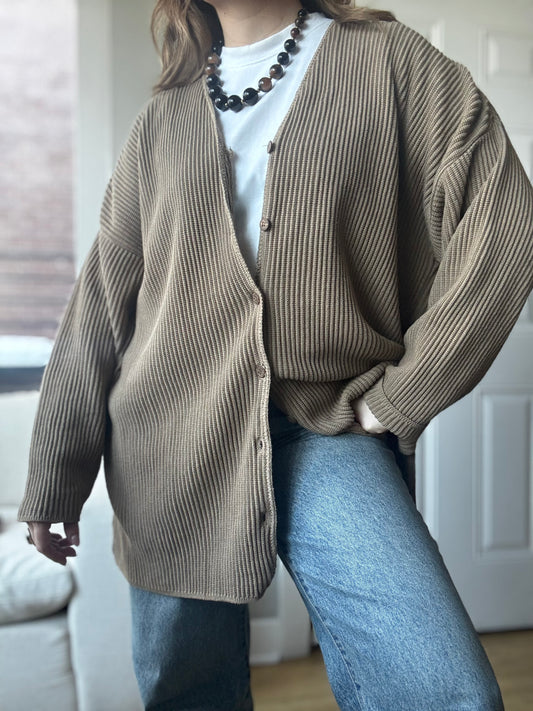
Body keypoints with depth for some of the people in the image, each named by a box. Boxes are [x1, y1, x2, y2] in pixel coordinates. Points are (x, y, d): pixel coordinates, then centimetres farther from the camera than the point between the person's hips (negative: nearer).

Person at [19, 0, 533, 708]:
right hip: (172, 438, 3)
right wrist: (53, 480, 8)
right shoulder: (163, 118, 13)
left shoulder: (387, 58, 5)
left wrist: (396, 399, -7)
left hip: (325, 430, -2)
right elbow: (100, 302, 10)